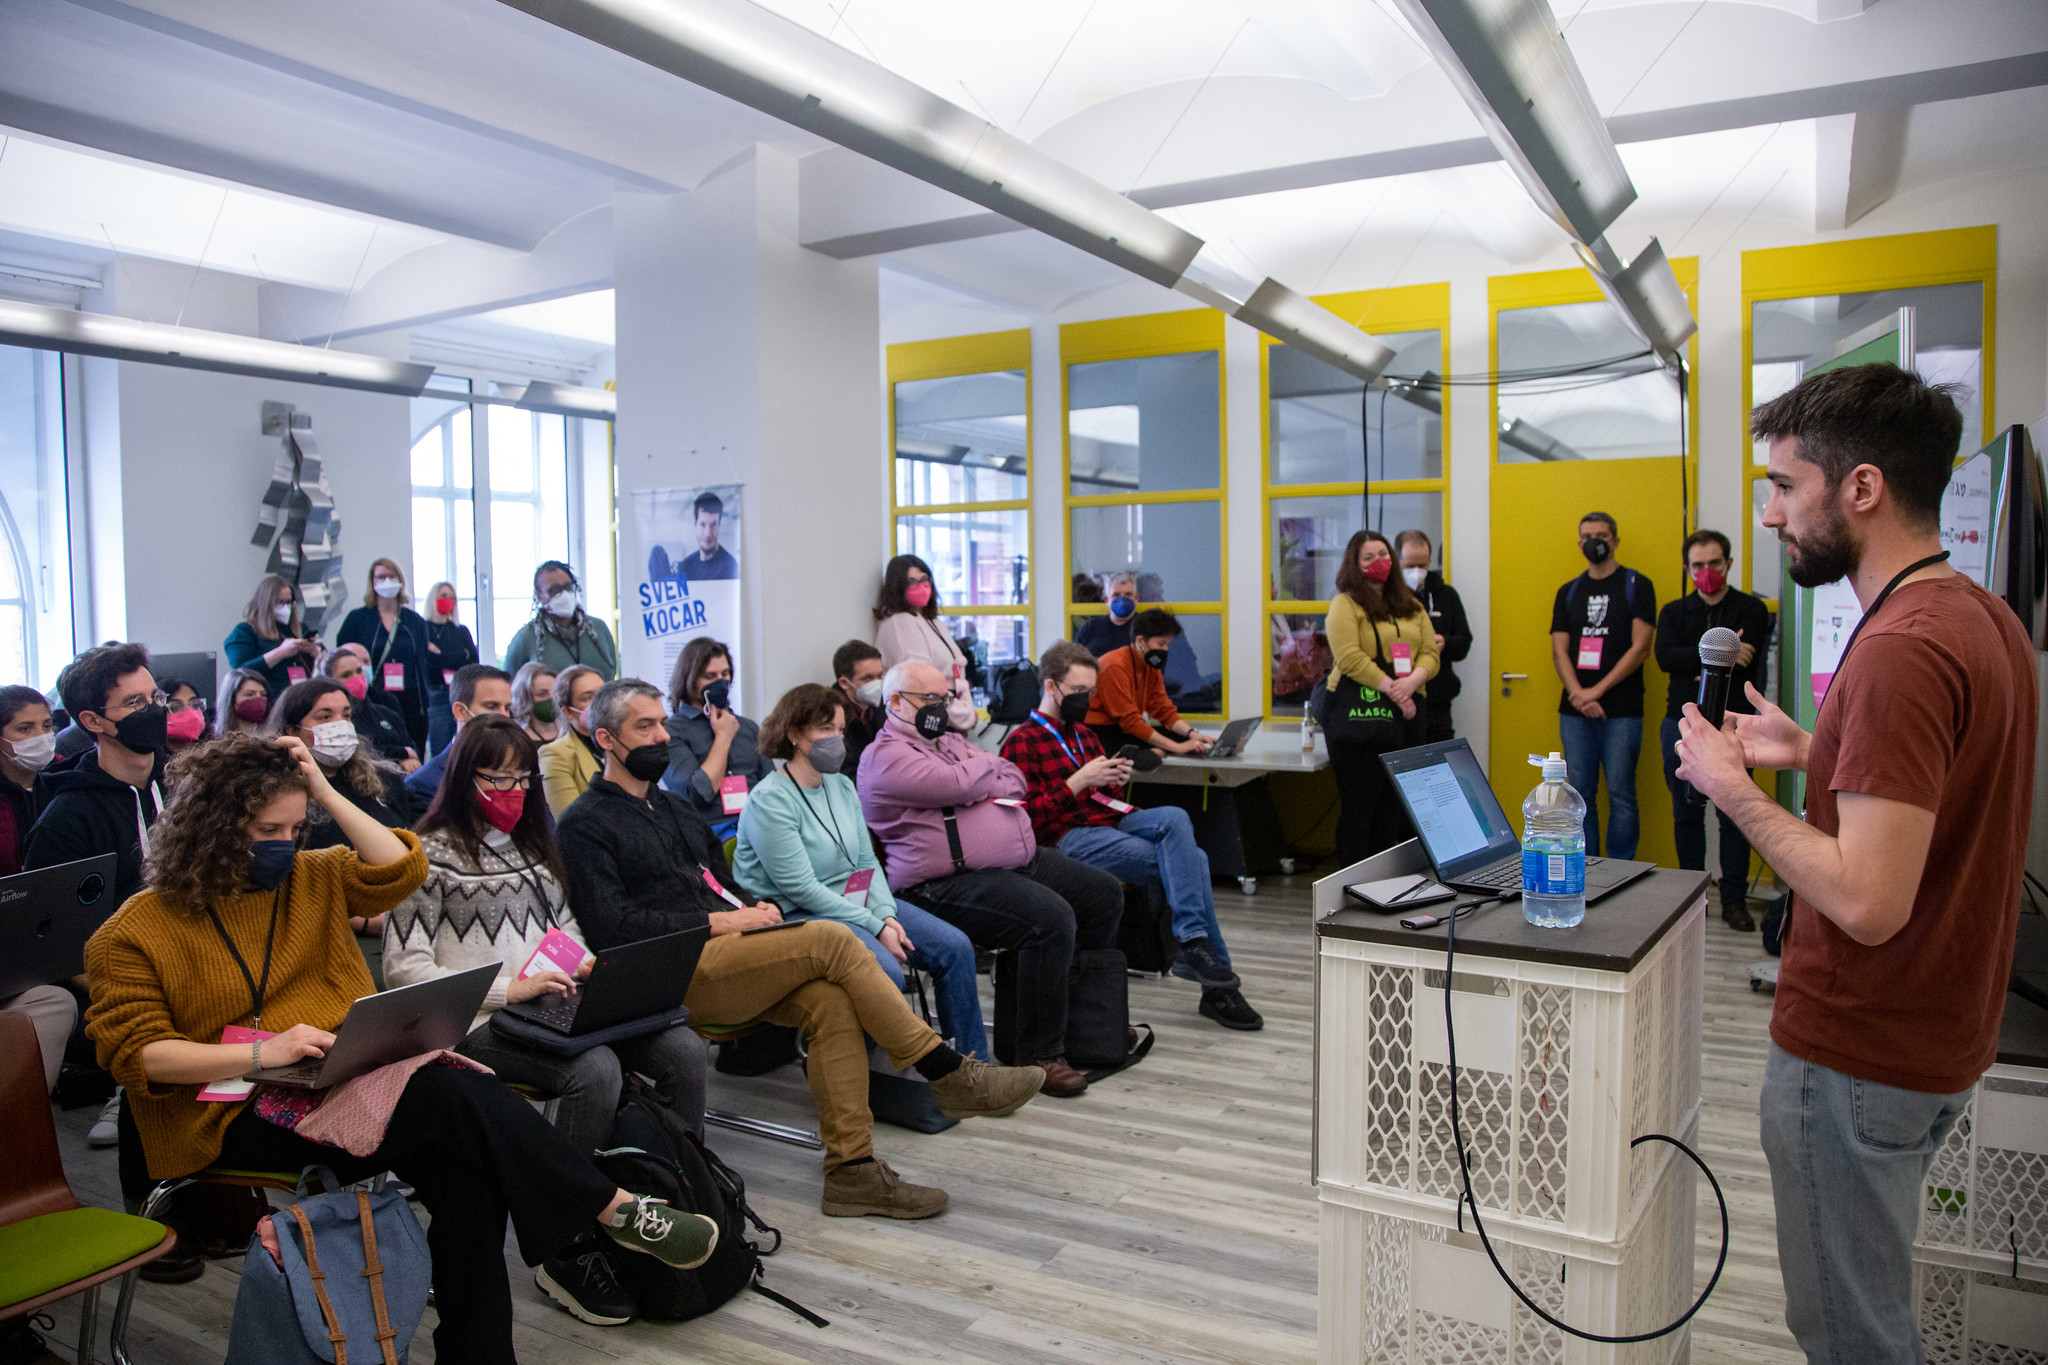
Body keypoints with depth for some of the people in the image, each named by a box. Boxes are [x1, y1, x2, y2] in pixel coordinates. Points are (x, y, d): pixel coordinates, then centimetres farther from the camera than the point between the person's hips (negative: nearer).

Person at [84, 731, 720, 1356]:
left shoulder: (310, 878, 15)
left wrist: (325, 793, 1)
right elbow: (137, 1052, -8)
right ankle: (615, 1208, -23)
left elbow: (400, 870, 6)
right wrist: (261, 1052, -24)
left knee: (466, 1171, -28)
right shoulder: (133, 936, 0)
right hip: (237, 1114, -6)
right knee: (454, 1094, -30)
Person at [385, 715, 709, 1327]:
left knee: (684, 1049, -17)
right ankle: (566, 1253, -20)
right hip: (481, 1023, -6)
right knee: (596, 1071, -34)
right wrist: (507, 988, -16)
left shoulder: (532, 845, 21)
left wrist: (583, 967, 3)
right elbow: (403, 966, -8)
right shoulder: (433, 853, -1)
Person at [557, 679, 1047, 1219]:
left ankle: (851, 1169, -18)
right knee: (831, 940, -23)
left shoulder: (673, 807, 25)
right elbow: (612, 926, -13)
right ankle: (949, 1074, -15)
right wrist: (718, 921, -15)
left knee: (830, 999, -21)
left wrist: (755, 909, 4)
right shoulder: (584, 825, -1)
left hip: (725, 956, 8)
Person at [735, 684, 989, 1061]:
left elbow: (867, 860, 12)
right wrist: (875, 927, -18)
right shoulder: (769, 800, -13)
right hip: (800, 916, -8)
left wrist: (886, 914, -8)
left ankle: (973, 1064, 3)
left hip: (856, 902, 8)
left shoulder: (842, 786, 12)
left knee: (955, 946, -6)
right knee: (885, 971, -32)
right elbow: (801, 889, -18)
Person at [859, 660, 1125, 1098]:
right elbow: (960, 785, -21)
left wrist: (974, 777, -5)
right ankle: (1040, 1052, -17)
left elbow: (1016, 781, 16)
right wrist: (985, 765, 2)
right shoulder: (887, 757, -8)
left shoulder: (951, 740, 23)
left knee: (1104, 894, 9)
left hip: (1021, 861, 10)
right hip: (949, 885, -10)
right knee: (1051, 918, -30)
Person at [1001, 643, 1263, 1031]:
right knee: (1189, 860, -24)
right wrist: (1078, 782, -14)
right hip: (1068, 836, -7)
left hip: (1110, 822, 7)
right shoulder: (1021, 742, 1)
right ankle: (1217, 984, -21)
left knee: (1174, 817, -28)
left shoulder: (1084, 735, 27)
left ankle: (1192, 942, -28)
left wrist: (1115, 783, 7)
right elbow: (1027, 818, -9)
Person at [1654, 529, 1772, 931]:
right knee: (1686, 814, 8)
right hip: (1682, 724, 3)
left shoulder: (1752, 609, 4)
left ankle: (1734, 900, 7)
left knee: (1734, 815, -1)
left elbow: (1744, 661, -12)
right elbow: (1665, 656, -7)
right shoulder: (1674, 612, 12)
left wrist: (1693, 664, -10)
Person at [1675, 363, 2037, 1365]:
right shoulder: (1985, 616, 5)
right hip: (1941, 1037, 10)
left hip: (1858, 1057, -10)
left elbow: (1867, 901, -30)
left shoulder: (1900, 649, -27)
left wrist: (1734, 790, -19)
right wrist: (1813, 754, 10)